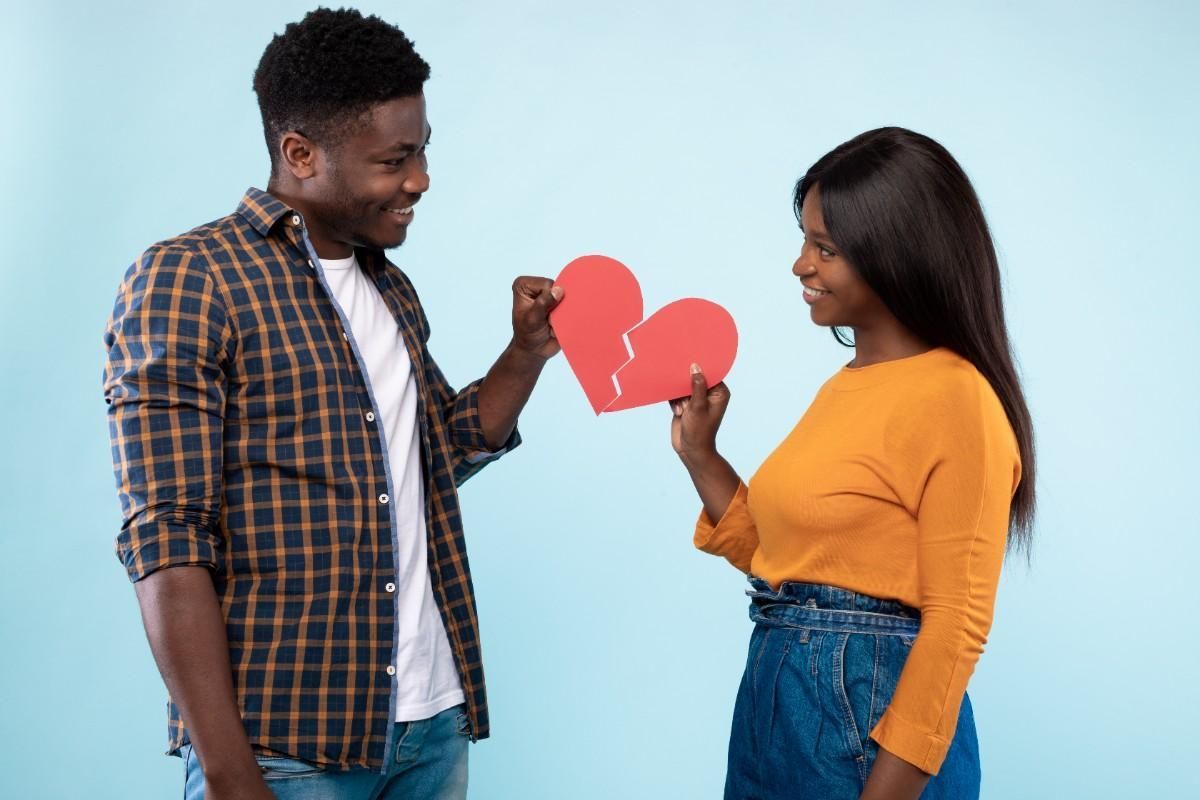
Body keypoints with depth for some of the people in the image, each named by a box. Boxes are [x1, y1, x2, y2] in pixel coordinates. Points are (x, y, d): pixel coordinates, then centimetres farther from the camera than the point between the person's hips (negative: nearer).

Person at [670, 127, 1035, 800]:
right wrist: (699, 454, 7)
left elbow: (957, 624, -17)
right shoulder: (847, 388, 10)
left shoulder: (954, 399, -16)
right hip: (777, 694, 8)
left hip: (870, 714, -8)